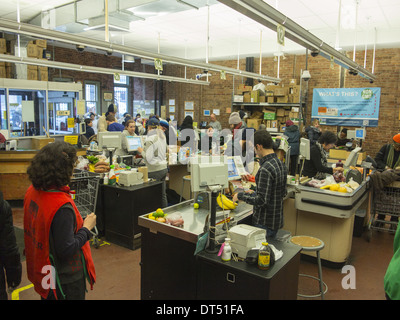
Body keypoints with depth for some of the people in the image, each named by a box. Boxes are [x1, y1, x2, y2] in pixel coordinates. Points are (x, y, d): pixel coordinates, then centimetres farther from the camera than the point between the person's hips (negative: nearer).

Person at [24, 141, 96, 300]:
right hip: (66, 278, -7)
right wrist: (86, 227, -16)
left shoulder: (32, 191, -7)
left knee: (48, 296, 27)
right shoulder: (62, 206, -33)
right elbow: (66, 250, -28)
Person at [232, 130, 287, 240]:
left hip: (265, 224, -9)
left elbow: (262, 200, -26)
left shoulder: (265, 170, -25)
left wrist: (240, 196, -12)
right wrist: (254, 194, 20)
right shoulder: (281, 164, 5)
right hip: (277, 220, 9)